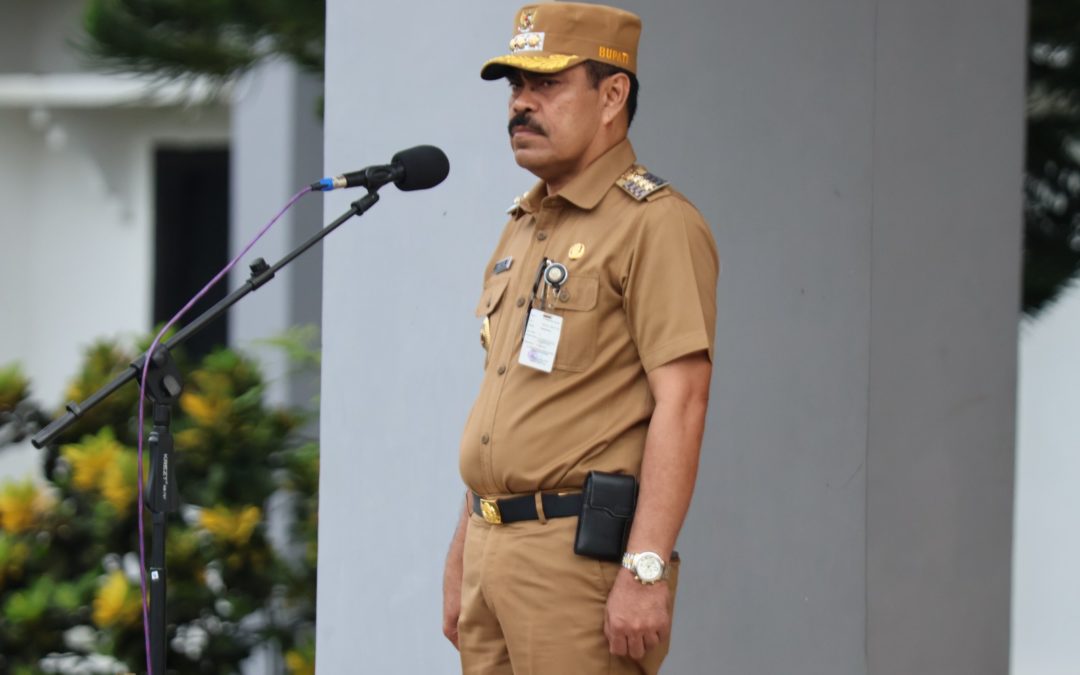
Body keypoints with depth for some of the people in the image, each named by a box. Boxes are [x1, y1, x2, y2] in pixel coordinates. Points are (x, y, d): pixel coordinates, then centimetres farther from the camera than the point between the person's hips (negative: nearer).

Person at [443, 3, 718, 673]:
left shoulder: (657, 224, -8)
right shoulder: (522, 228, 19)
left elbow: (681, 403, -16)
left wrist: (646, 570, -23)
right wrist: (460, 562, 20)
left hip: (583, 551, -9)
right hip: (492, 547, 9)